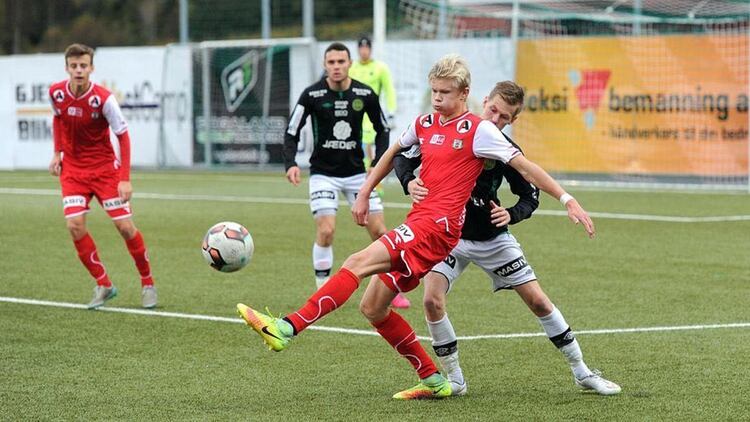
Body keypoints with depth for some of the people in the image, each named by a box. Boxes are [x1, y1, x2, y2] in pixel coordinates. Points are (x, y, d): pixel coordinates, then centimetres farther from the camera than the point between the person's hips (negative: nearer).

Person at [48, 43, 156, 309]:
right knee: (75, 225, -12)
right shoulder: (56, 93, -9)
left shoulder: (103, 99, -21)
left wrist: (125, 179, -19)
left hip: (105, 167, -3)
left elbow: (123, 136, -14)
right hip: (72, 168, 3)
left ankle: (147, 283, 14)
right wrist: (57, 152, 5)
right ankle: (103, 285, 3)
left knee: (125, 227, -5)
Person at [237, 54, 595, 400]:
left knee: (358, 263, -24)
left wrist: (567, 200, -6)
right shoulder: (424, 124, 16)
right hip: (418, 222, 8)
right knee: (373, 308, 7)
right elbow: (393, 152, 34)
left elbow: (524, 166, -2)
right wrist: (364, 193, 32)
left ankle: (286, 328, -34)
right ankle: (433, 381, 14)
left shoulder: (478, 131, -3)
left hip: (438, 225, -8)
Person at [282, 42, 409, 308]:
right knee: (325, 231, -16)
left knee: (379, 230, -1)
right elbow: (292, 133, -6)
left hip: (357, 173, 2)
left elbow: (382, 129, 9)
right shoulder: (312, 95, -11)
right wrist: (290, 164, -22)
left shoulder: (365, 94, -5)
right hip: (323, 173, -2)